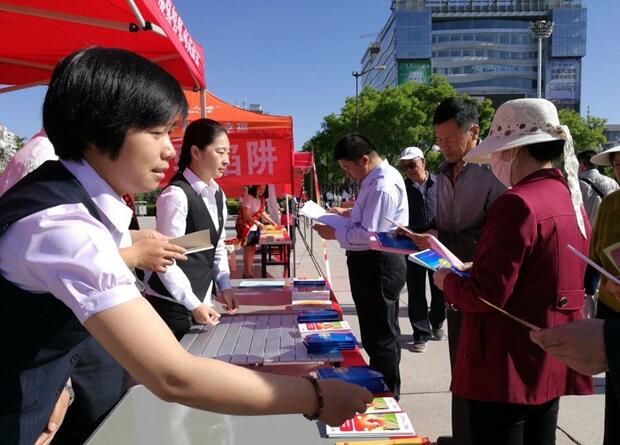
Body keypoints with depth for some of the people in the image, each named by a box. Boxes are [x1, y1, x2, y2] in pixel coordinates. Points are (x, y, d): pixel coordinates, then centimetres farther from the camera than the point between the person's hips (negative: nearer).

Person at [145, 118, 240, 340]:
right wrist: (193, 305, -20)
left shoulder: (218, 195, 7)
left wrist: (224, 287, 4)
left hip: (202, 300, 8)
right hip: (172, 305, -8)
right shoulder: (176, 195, -18)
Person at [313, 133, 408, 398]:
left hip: (377, 266, -11)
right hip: (374, 263, 11)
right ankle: (387, 392, 39)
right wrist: (346, 213, 14)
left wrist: (334, 233, -16)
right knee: (383, 332, 23)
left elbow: (369, 234, -26)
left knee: (379, 337, 2)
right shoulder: (378, 178, 12)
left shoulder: (382, 186, -22)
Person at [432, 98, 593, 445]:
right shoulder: (571, 198, 6)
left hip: (511, 366, -9)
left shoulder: (517, 203, -22)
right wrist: (475, 270, 14)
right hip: (551, 363, 9)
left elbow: (485, 295, -23)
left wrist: (448, 281, -4)